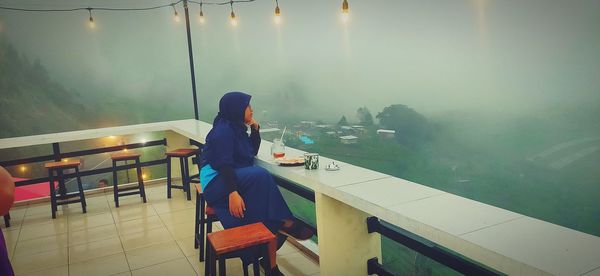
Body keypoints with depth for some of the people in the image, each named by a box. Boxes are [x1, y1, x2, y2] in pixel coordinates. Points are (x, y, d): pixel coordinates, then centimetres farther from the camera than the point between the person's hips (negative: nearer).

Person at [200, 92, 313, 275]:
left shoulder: (236, 127, 15)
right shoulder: (223, 130, -11)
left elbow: (253, 152, 24)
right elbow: (223, 164, -22)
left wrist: (255, 128, 10)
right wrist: (233, 192, -33)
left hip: (235, 178, 8)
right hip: (218, 182, -8)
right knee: (261, 176, -33)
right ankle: (282, 222, -23)